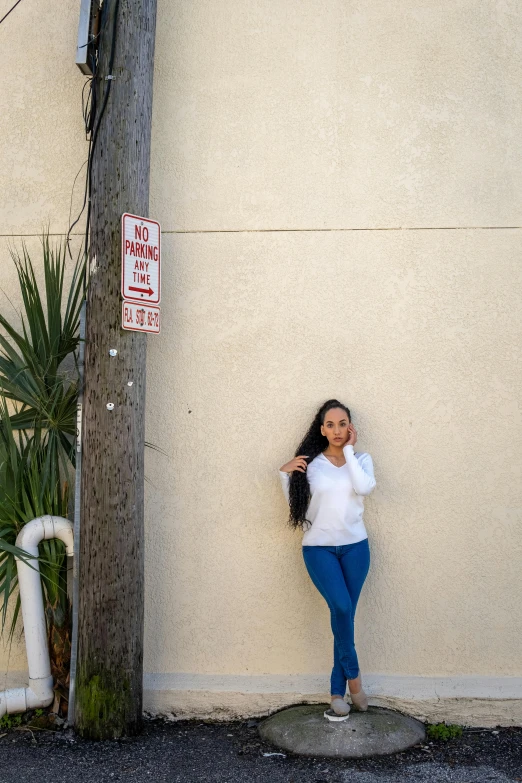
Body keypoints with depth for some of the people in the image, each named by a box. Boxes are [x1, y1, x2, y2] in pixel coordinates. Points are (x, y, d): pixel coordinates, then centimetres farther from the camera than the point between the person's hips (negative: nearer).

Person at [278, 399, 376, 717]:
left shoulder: (361, 459, 4)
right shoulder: (309, 463, 1)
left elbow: (364, 487, -18)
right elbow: (295, 504, 4)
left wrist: (349, 450, -12)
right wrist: (286, 474, -9)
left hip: (355, 547, 2)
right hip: (319, 548, -2)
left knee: (344, 613, 4)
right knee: (341, 607, -19)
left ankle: (338, 690, 15)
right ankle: (353, 673, 3)